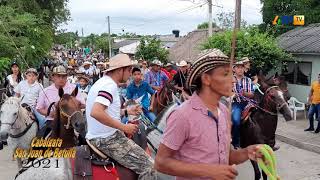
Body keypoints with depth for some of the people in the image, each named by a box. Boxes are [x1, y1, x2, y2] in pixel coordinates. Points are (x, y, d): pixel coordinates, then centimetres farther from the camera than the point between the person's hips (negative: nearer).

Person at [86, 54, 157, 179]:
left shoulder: (103, 82, 13)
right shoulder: (110, 85, -18)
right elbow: (96, 112, -33)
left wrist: (127, 111, 15)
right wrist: (124, 127, -26)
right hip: (107, 139, -11)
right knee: (148, 167, -15)